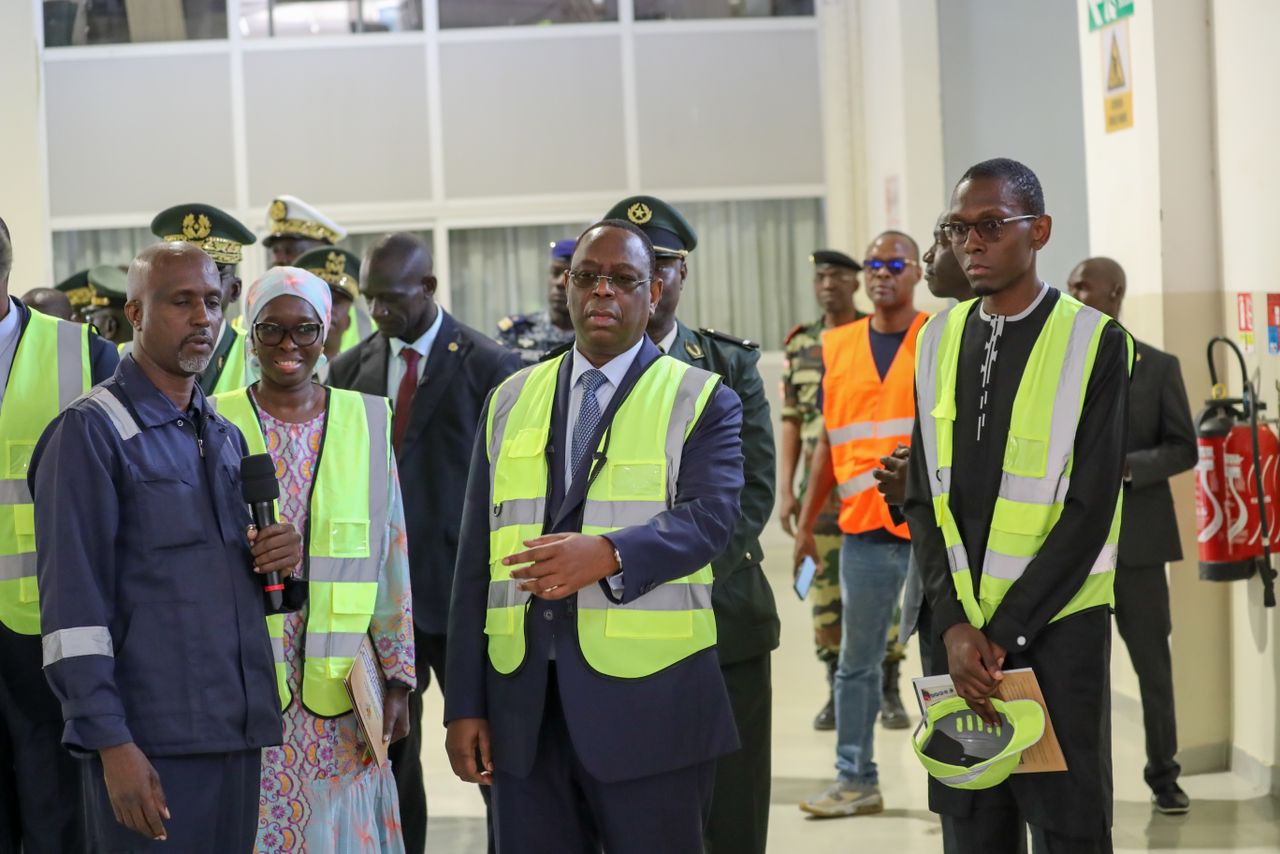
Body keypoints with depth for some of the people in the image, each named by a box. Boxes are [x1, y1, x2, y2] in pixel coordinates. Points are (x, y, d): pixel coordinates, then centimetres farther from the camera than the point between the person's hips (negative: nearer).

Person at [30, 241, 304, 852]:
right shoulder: (91, 432, -6)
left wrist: (277, 555, 1)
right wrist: (113, 744, -17)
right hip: (150, 744, -7)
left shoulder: (226, 435, 17)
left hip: (238, 733, 7)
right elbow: (73, 602, -11)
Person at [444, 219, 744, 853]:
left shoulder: (702, 402, 3)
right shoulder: (511, 401, 14)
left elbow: (709, 516, -13)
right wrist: (465, 703, 5)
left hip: (647, 699, -3)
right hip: (523, 699, 3)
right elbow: (476, 557, 11)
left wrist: (609, 554, -32)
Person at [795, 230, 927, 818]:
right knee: (857, 661, 7)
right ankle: (856, 780, 14)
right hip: (864, 528, 4)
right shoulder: (837, 348, 10)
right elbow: (831, 443, 15)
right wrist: (806, 522, 12)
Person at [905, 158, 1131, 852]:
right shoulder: (939, 340, 9)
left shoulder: (1093, 343, -6)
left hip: (1056, 629, -4)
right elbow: (924, 498, 8)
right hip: (956, 627, 4)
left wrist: (1004, 633, -12)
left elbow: (1091, 509, -10)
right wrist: (954, 624, -5)